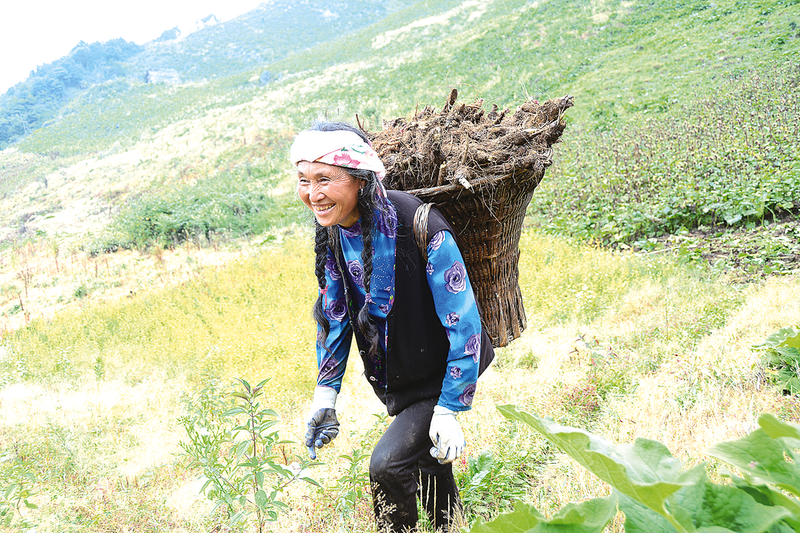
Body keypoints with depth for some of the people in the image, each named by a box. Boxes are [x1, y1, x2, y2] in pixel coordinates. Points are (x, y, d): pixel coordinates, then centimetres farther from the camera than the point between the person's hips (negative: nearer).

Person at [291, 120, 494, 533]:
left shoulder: (419, 228, -30)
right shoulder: (332, 231, -8)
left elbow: (463, 322, -26)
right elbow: (336, 313, 5)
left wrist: (449, 410, -24)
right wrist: (325, 394, 2)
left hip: (440, 374, -6)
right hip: (394, 379, 7)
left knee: (388, 465, -18)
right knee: (427, 463, 22)